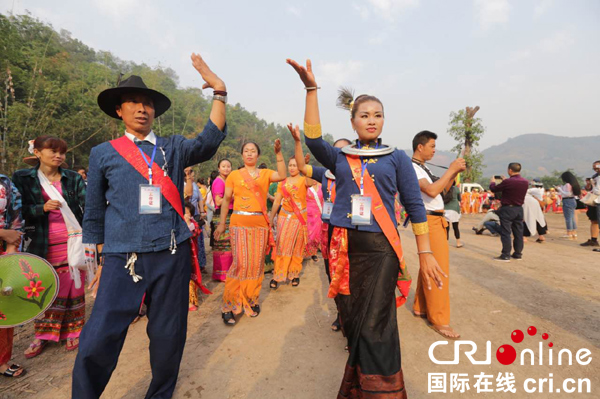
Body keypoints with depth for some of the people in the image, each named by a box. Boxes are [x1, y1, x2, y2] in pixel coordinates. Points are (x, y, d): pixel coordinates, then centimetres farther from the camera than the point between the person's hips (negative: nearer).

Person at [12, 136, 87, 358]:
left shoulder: (74, 178, 3)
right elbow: (20, 210, -2)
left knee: (73, 287, 6)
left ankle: (72, 332, 22)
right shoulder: (23, 178, 2)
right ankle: (44, 335, 28)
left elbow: (87, 206, -3)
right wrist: (42, 208, -20)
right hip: (43, 244, 0)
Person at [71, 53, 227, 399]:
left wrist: (220, 92, -17)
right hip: (122, 259, 0)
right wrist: (102, 260, 10)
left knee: (168, 337, 10)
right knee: (98, 341, -3)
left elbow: (209, 142, -10)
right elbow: (94, 214, 12)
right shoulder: (103, 154, 9)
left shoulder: (174, 148, 10)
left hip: (172, 256, 1)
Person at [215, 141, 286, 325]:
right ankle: (229, 306, 6)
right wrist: (222, 223, 6)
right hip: (239, 223, -2)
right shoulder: (234, 175, 7)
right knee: (240, 263, -8)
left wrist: (278, 153, -16)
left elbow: (282, 176, -11)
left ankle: (251, 301, 24)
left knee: (256, 263, 7)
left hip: (260, 224, 2)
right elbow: (226, 200, 8)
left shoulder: (265, 173, 8)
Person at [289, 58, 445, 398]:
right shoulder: (340, 159, 9)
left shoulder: (397, 158, 6)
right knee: (352, 322, 12)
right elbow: (313, 140, -11)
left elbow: (415, 206, 4)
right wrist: (311, 89, -16)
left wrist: (426, 254, -1)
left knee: (374, 326, -3)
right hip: (343, 246, 2)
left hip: (380, 247, -2)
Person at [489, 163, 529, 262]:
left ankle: (505, 255, 0)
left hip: (507, 209, -7)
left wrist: (492, 182, 14)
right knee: (518, 232, 13)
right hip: (519, 209, 7)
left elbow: (494, 189, -7)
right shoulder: (525, 182, 1)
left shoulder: (508, 182, -19)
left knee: (506, 233, -2)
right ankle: (518, 254, 21)